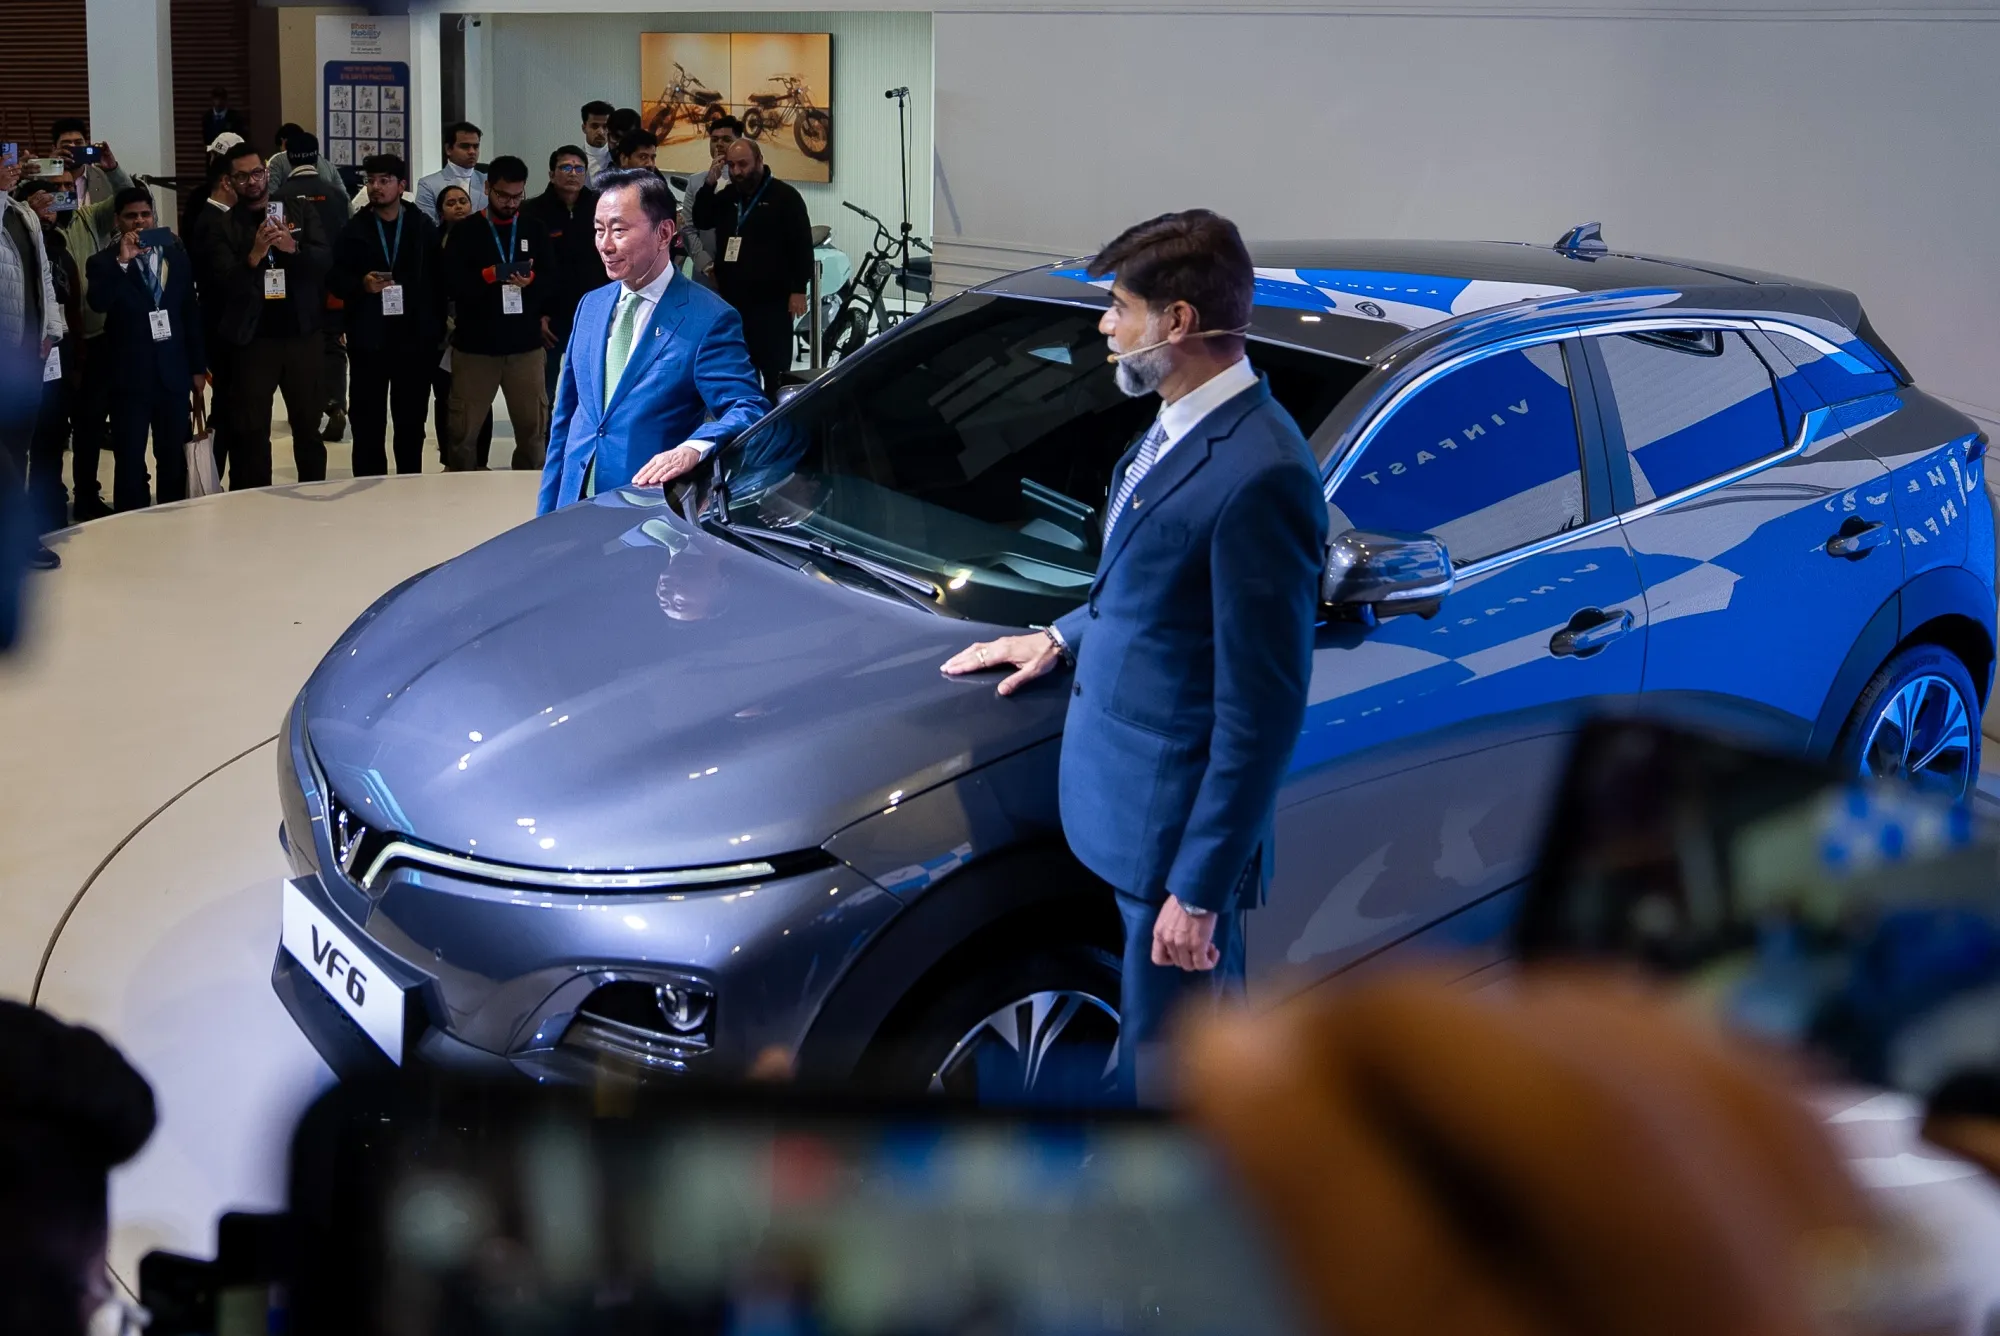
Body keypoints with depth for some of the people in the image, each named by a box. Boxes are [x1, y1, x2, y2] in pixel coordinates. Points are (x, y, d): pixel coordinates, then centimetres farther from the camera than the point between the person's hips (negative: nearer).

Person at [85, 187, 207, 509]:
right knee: (129, 461, 0)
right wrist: (121, 262, -27)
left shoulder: (176, 256, 9)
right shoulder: (104, 262, -1)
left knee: (174, 457, 10)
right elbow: (98, 303, -20)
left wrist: (198, 367, 10)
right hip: (129, 376, -3)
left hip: (173, 373, 3)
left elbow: (191, 313, 11)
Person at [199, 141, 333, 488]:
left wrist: (293, 247, -24)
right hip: (253, 338, -2)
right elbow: (227, 283, -10)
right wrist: (254, 256, -28)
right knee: (252, 430, 0)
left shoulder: (300, 213, 8)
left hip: (301, 333, 2)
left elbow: (325, 257, -5)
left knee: (308, 423, 10)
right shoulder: (223, 227, 2)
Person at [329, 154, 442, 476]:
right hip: (369, 338, 0)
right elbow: (335, 278, 4)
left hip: (415, 338, 0)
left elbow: (438, 279, 3)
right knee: (368, 422, 1)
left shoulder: (423, 228, 6)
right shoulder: (354, 230, 6)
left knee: (412, 421, 6)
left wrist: (436, 327, -4)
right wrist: (361, 284, -16)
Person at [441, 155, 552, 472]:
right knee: (463, 428, 3)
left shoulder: (535, 231, 10)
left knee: (533, 425, 6)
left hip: (526, 345, 2)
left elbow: (553, 279, 1)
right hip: (475, 344, -2)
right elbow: (452, 282, -7)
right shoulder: (467, 231, 3)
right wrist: (488, 275, -20)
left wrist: (531, 280, -19)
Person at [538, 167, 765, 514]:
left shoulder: (709, 319, -10)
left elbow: (747, 410, -18)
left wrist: (694, 449, -38)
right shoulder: (591, 306, 11)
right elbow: (566, 415, 15)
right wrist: (547, 516, 11)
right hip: (575, 508, 6)